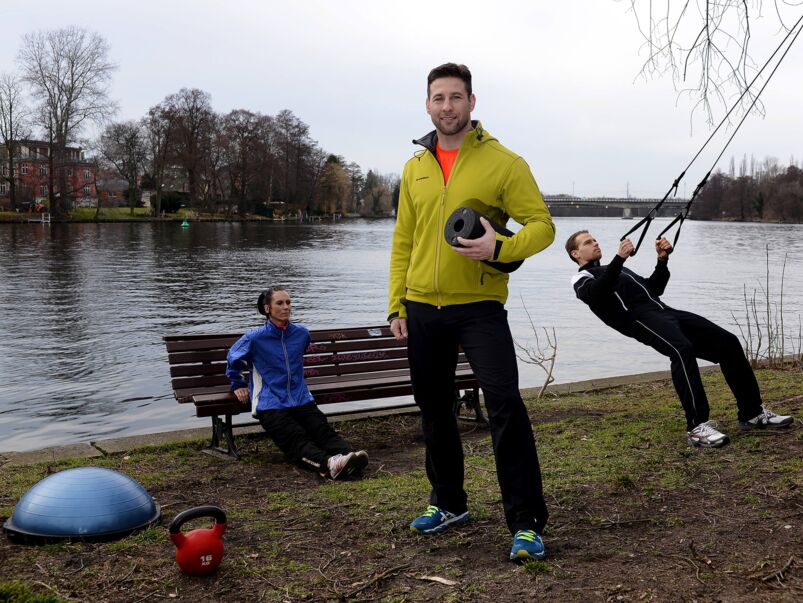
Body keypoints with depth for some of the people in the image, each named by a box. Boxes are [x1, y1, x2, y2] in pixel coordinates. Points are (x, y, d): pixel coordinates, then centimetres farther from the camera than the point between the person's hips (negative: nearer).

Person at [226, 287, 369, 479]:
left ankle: (346, 456, -49)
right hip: (271, 405, -4)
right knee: (297, 439, -29)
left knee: (323, 430, -25)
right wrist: (239, 385, 26)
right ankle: (329, 463, -53)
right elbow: (233, 359, 20)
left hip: (301, 400, 4)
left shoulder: (301, 333, 14)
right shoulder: (255, 338, 2)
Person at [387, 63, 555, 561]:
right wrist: (396, 305, 10)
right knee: (434, 408, 14)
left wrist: (499, 249, -26)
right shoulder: (415, 168, 10)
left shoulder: (502, 162, -4)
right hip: (422, 308, 5)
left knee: (505, 405, -13)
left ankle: (526, 523, -4)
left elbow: (542, 226, -7)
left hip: (479, 306, -5)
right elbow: (403, 241, 14)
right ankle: (449, 503, 31)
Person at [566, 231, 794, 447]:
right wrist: (619, 258, -27)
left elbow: (654, 288, 31)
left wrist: (662, 260, 15)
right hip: (639, 317, -8)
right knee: (682, 349, -36)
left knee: (727, 342, -2)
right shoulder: (583, 280, 10)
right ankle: (698, 426, -37)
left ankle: (752, 413, 7)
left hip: (664, 310, 8)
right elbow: (597, 293, -15)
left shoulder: (615, 270, 37)